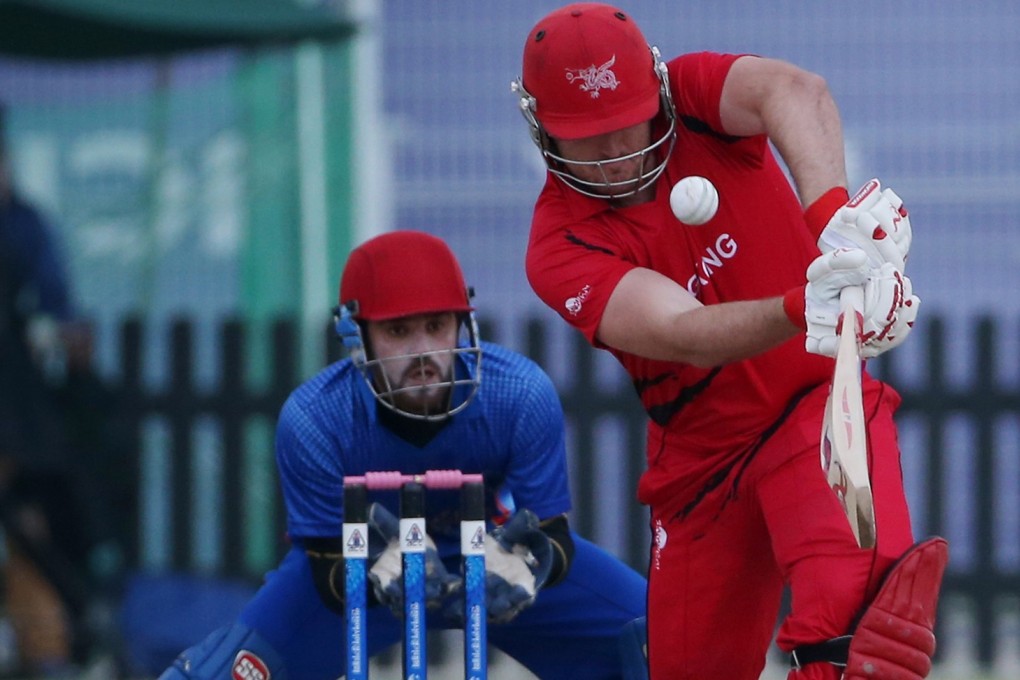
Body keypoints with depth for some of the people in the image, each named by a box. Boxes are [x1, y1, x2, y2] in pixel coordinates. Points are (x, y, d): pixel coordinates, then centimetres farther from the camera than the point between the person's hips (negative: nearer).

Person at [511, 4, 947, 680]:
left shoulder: (695, 98, -8)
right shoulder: (561, 246, -11)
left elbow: (797, 93, -33)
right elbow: (686, 337, -28)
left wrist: (834, 213, -53)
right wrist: (801, 308, -48)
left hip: (819, 391, -2)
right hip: (703, 455, 2)